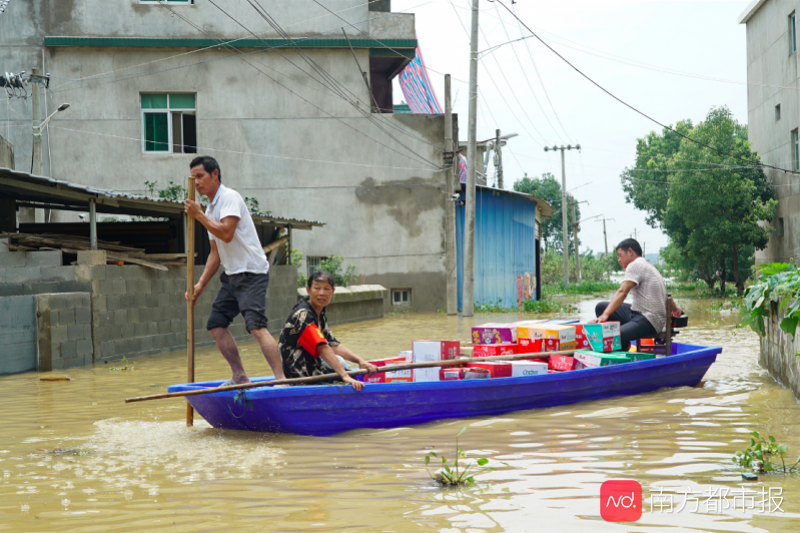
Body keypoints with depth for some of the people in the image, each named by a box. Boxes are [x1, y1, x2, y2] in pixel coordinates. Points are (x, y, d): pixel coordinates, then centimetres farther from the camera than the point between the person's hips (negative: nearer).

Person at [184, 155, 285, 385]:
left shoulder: (229, 197, -10)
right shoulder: (211, 208, 17)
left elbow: (226, 233, -24)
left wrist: (199, 215, -15)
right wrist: (200, 284, 13)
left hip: (251, 273, -10)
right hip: (232, 275, 10)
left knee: (256, 327, -20)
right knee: (216, 325, 8)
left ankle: (281, 379, -23)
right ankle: (240, 377, 13)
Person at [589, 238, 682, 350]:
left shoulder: (635, 265, -9)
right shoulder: (647, 266, 22)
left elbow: (622, 292, -22)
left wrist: (604, 315, -31)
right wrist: (674, 308, 57)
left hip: (649, 321, -11)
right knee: (601, 306, 9)